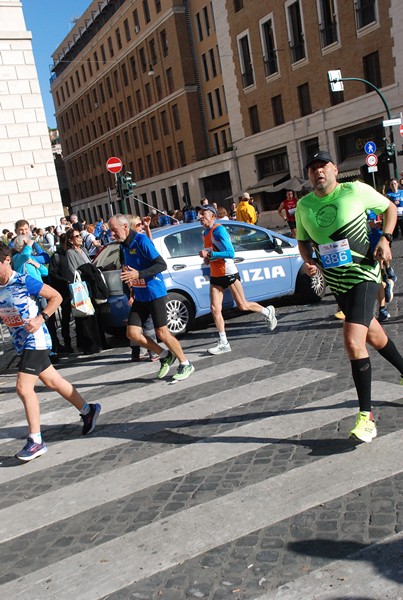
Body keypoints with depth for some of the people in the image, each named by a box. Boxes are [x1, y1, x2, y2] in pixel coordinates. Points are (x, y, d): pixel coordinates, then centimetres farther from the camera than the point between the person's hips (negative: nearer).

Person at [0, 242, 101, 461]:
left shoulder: (23, 281, -16)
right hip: (21, 343, 8)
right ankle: (87, 410, 32)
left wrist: (41, 319, -20)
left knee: (23, 387, -12)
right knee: (53, 381, 15)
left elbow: (56, 297, -12)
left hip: (35, 340, -8)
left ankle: (35, 441, -3)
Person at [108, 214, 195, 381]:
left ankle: (185, 364, 14)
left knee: (161, 333, -4)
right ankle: (165, 356, 18)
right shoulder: (123, 245, 8)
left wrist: (138, 274, -27)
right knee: (132, 333, 0)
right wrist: (129, 277, 6)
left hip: (155, 293, -8)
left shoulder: (141, 240, -16)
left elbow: (162, 265, -20)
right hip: (139, 296, 8)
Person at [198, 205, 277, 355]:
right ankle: (223, 343, 1)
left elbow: (230, 253, -22)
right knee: (215, 309, -4)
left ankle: (267, 311, 30)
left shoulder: (218, 230, -16)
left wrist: (209, 254, -27)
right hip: (215, 276, 8)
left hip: (228, 273, -7)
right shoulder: (205, 233, 11)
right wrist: (206, 258, 5)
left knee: (243, 306, 3)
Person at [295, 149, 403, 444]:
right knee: (374, 336, 20)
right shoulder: (303, 206, 3)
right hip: (335, 281, 6)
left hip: (363, 275, -6)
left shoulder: (355, 190, -10)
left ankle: (366, 416, -10)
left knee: (353, 341, -20)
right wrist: (308, 260, -4)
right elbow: (303, 240, 16)